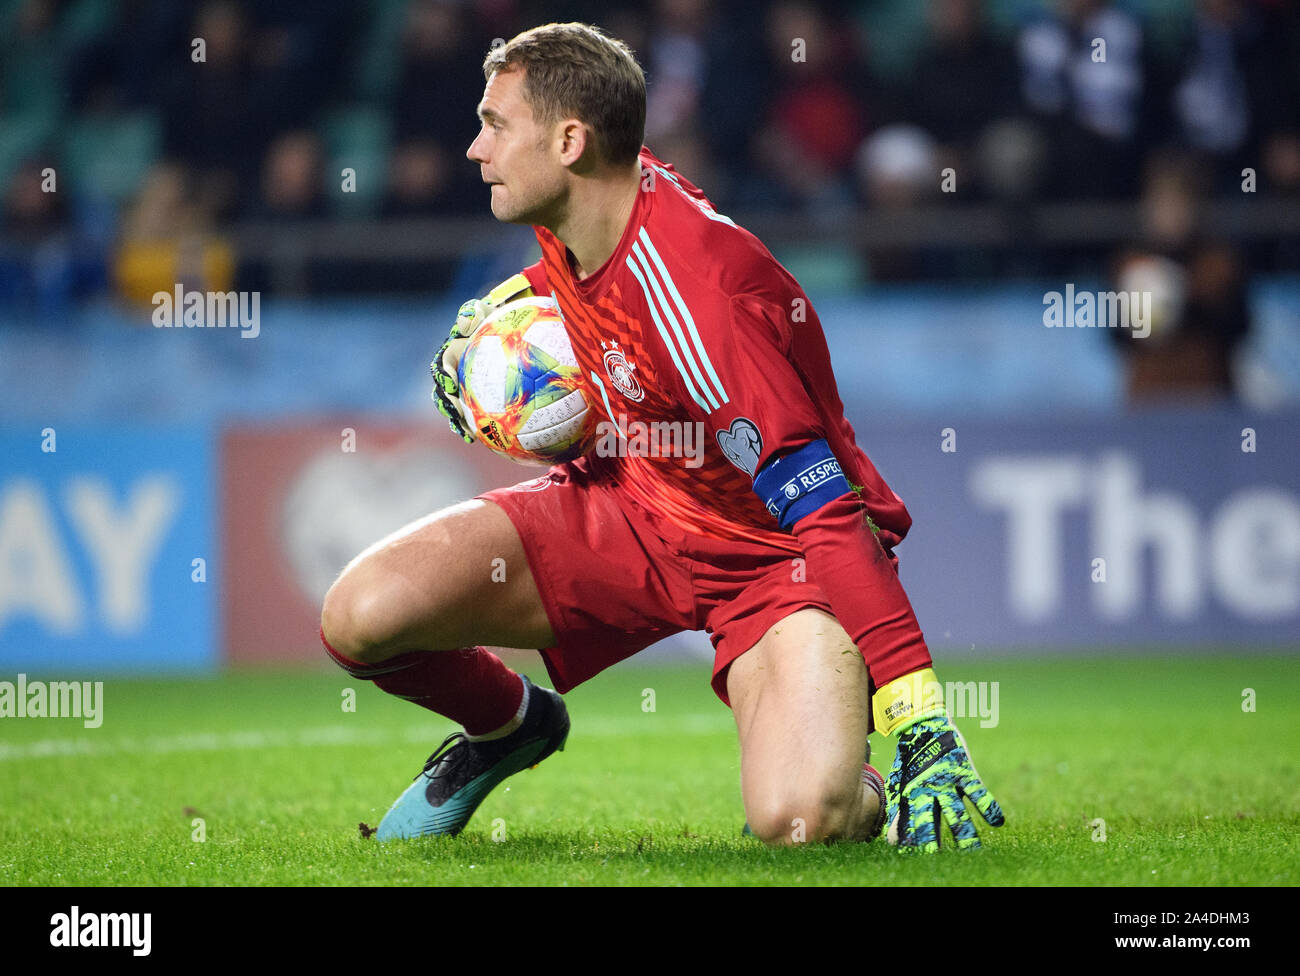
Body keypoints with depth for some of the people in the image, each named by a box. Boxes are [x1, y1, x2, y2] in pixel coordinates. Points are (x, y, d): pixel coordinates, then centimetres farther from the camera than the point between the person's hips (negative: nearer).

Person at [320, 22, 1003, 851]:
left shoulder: (694, 293, -32)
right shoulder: (584, 221, -7)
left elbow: (827, 515, -34)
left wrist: (921, 722, -38)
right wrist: (478, 329, 8)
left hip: (768, 552, -7)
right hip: (627, 508, 7)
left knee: (800, 819, -34)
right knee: (361, 617, -12)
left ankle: (896, 790, 4)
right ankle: (510, 724, 21)